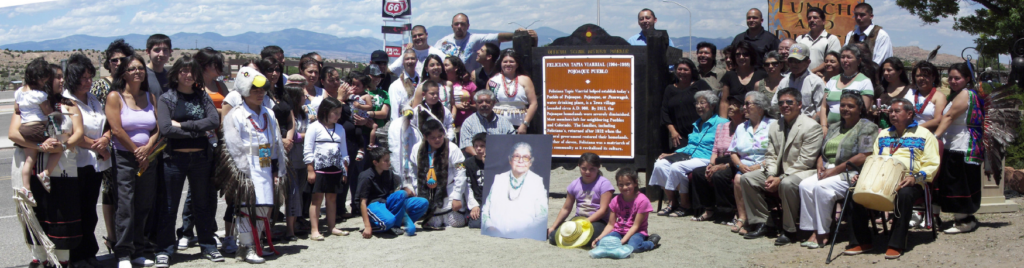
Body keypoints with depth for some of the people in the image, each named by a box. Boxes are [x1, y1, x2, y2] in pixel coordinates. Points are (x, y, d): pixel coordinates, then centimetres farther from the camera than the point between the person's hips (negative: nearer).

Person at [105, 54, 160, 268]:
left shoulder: (150, 97, 11)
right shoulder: (115, 97, -2)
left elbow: (157, 128, 6)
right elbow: (117, 129, -10)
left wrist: (147, 148, -10)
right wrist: (136, 151, -7)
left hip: (147, 158, 5)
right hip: (124, 157, -5)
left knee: (144, 206, 6)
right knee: (125, 207, -7)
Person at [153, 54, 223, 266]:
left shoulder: (202, 97, 9)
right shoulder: (166, 99, -1)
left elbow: (214, 121, -8)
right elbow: (165, 129, -15)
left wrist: (183, 125, -14)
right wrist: (197, 130, -12)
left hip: (201, 157, 3)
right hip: (175, 158, -3)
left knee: (203, 203, 13)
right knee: (169, 206, 3)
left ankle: (208, 246, 23)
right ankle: (164, 250, 10)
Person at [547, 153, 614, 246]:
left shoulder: (604, 183, -6)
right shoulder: (575, 184, 9)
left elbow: (603, 210, -12)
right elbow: (566, 209, 14)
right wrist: (553, 227, 6)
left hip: (598, 221, -4)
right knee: (554, 236, -19)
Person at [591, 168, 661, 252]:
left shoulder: (642, 200, -12)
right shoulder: (615, 201, 3)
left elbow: (636, 226, -13)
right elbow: (611, 225, 5)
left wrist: (622, 241, -24)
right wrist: (600, 237, -13)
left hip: (636, 232, -3)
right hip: (619, 231, 4)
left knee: (633, 246, -37)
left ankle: (652, 242, -5)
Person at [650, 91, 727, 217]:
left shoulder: (720, 123, -1)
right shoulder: (696, 124, 25)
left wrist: (714, 163, -22)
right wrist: (671, 154, 16)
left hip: (705, 159, -8)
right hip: (689, 156, 8)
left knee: (677, 167, -32)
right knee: (660, 164, -14)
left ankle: (685, 206, -18)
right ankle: (671, 203, -9)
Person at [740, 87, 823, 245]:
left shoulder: (811, 127, -11)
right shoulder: (774, 127, 12)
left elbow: (805, 162, -17)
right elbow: (771, 156, 11)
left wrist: (781, 179, -22)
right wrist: (771, 176, -10)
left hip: (801, 172, -7)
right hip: (778, 173, 7)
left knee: (787, 184, -38)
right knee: (747, 178, -7)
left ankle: (789, 230, -22)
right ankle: (762, 223, -1)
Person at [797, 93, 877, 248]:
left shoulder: (867, 127, -2)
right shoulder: (835, 127, 22)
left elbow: (864, 157, -15)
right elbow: (823, 151, 24)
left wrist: (835, 170, -16)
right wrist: (820, 163, -1)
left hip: (852, 173, -7)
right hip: (828, 170, 7)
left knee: (821, 187, -31)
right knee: (805, 185, -21)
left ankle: (822, 233, -18)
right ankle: (815, 230, -19)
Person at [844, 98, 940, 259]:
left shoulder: (923, 135, 9)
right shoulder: (883, 135, 26)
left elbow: (931, 164, -1)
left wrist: (916, 177, -20)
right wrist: (863, 176, 6)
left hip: (909, 183, -5)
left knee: (904, 194, -39)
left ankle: (897, 244, -29)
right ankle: (861, 241, -15)